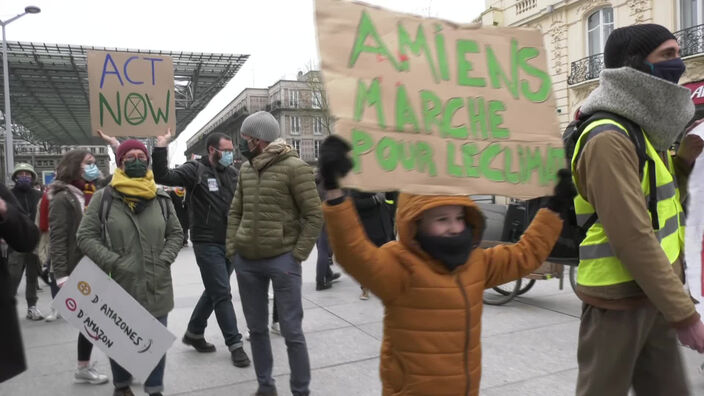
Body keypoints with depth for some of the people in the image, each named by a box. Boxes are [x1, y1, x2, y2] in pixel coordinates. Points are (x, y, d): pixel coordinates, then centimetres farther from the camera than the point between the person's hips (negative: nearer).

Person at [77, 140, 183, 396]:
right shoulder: (104, 197, -4)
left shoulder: (161, 199, 4)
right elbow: (85, 236, -5)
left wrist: (164, 261, -5)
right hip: (119, 286, -2)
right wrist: (115, 262, -15)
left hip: (156, 287, 2)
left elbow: (176, 234, 10)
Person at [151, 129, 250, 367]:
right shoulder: (195, 170, -8)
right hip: (207, 244, -7)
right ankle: (234, 344, 8)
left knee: (214, 291, 17)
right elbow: (162, 177, -19)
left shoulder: (232, 173, 9)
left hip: (231, 243, 7)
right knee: (222, 294, -3)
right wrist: (161, 148, -28)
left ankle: (194, 333, 36)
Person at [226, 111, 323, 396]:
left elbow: (314, 215, -9)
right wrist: (232, 247, 7)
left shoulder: (294, 167, -9)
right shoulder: (246, 169, 9)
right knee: (256, 328, 15)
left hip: (282, 260, -6)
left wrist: (297, 255, -12)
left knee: (292, 331, 1)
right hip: (246, 261, 6)